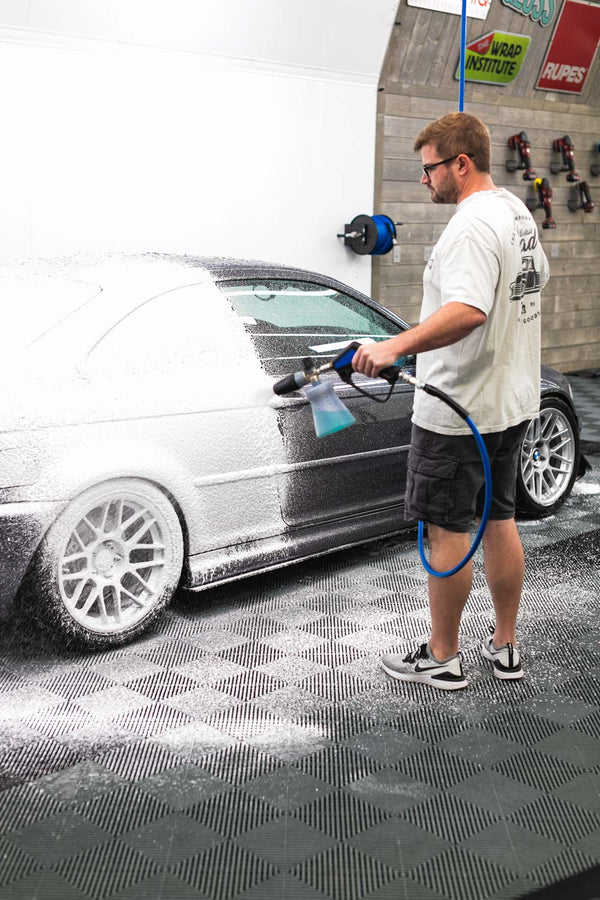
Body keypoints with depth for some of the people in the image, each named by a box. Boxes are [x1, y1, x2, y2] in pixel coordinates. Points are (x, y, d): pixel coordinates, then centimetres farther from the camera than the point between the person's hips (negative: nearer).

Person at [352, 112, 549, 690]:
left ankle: (442, 658, 13)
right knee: (499, 520, 16)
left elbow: (468, 310, -37)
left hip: (458, 410, -10)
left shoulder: (471, 226, -22)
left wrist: (395, 347, -45)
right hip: (512, 402, 10)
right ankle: (505, 648, 26)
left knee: (446, 529, 1)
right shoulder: (516, 211, 11)